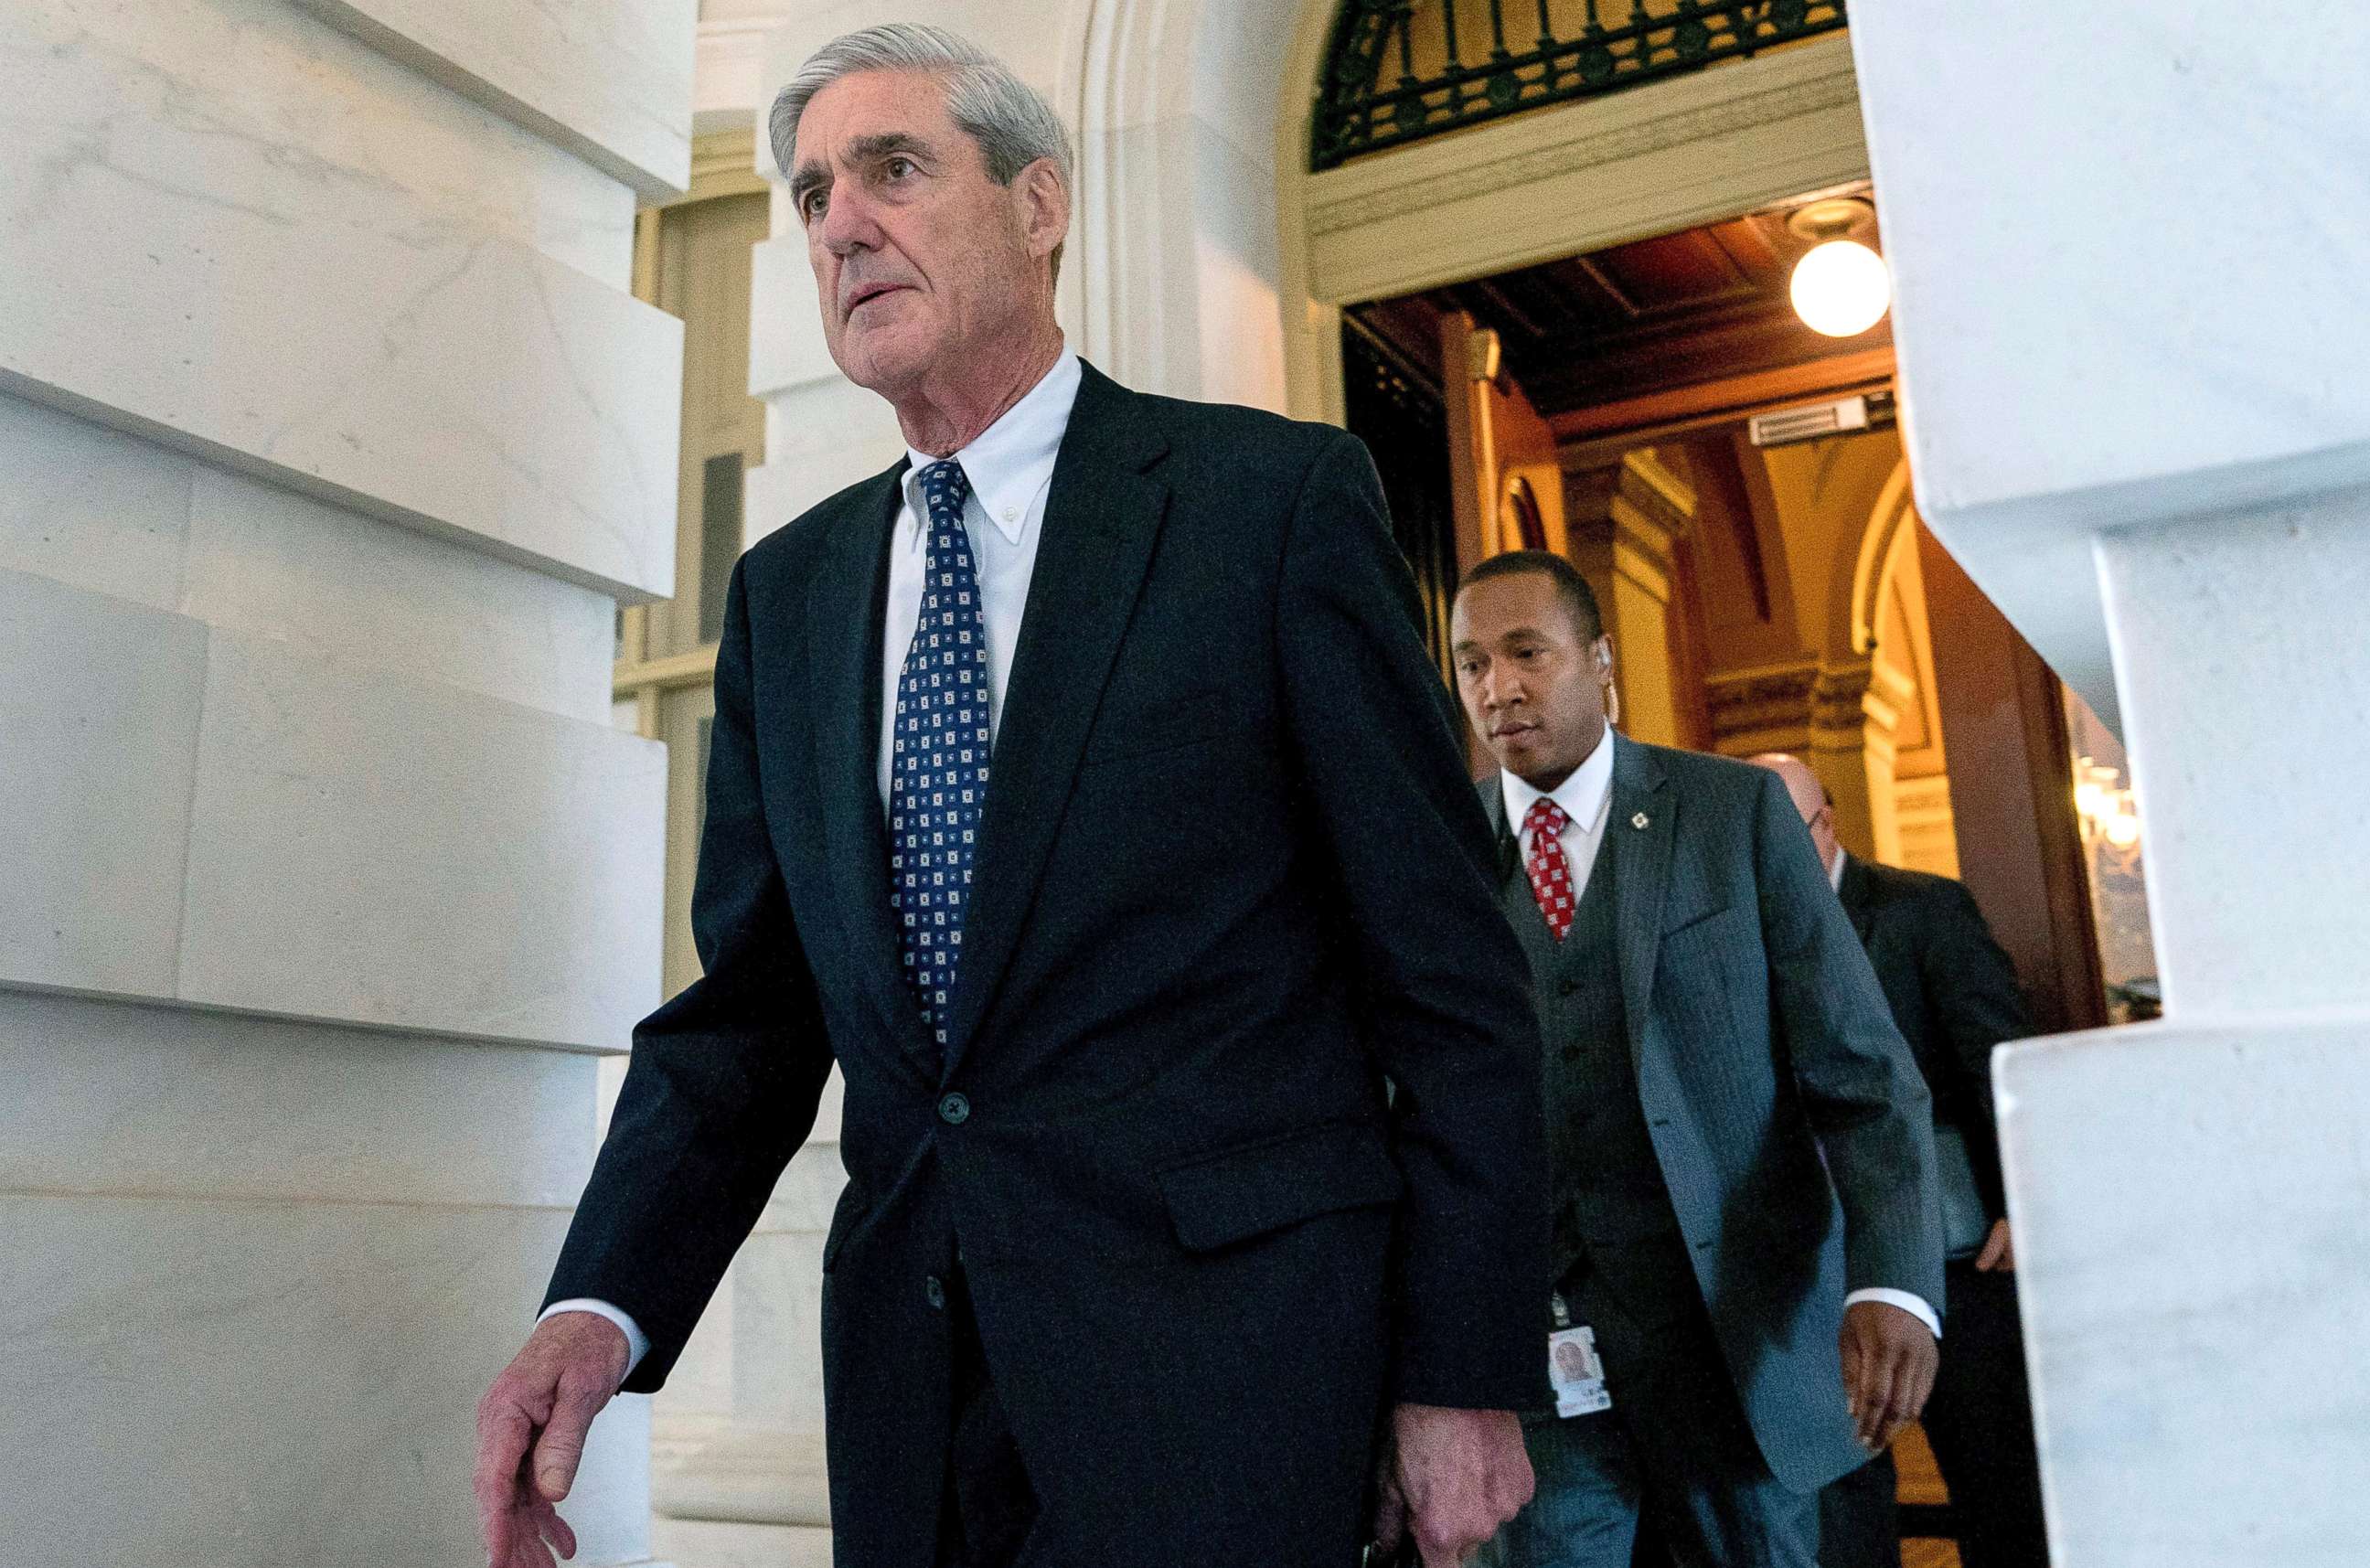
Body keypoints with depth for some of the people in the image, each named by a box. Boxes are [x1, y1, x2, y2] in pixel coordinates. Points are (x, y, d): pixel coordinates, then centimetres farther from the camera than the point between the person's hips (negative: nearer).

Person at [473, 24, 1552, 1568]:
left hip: (1217, 1338, -4)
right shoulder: (788, 591, 11)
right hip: (909, 1360, 5)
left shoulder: (1277, 496, -4)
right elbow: (751, 1005, 9)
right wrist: (604, 1307, -6)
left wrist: (1466, 1378, -7)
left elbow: (1448, 964, -6)